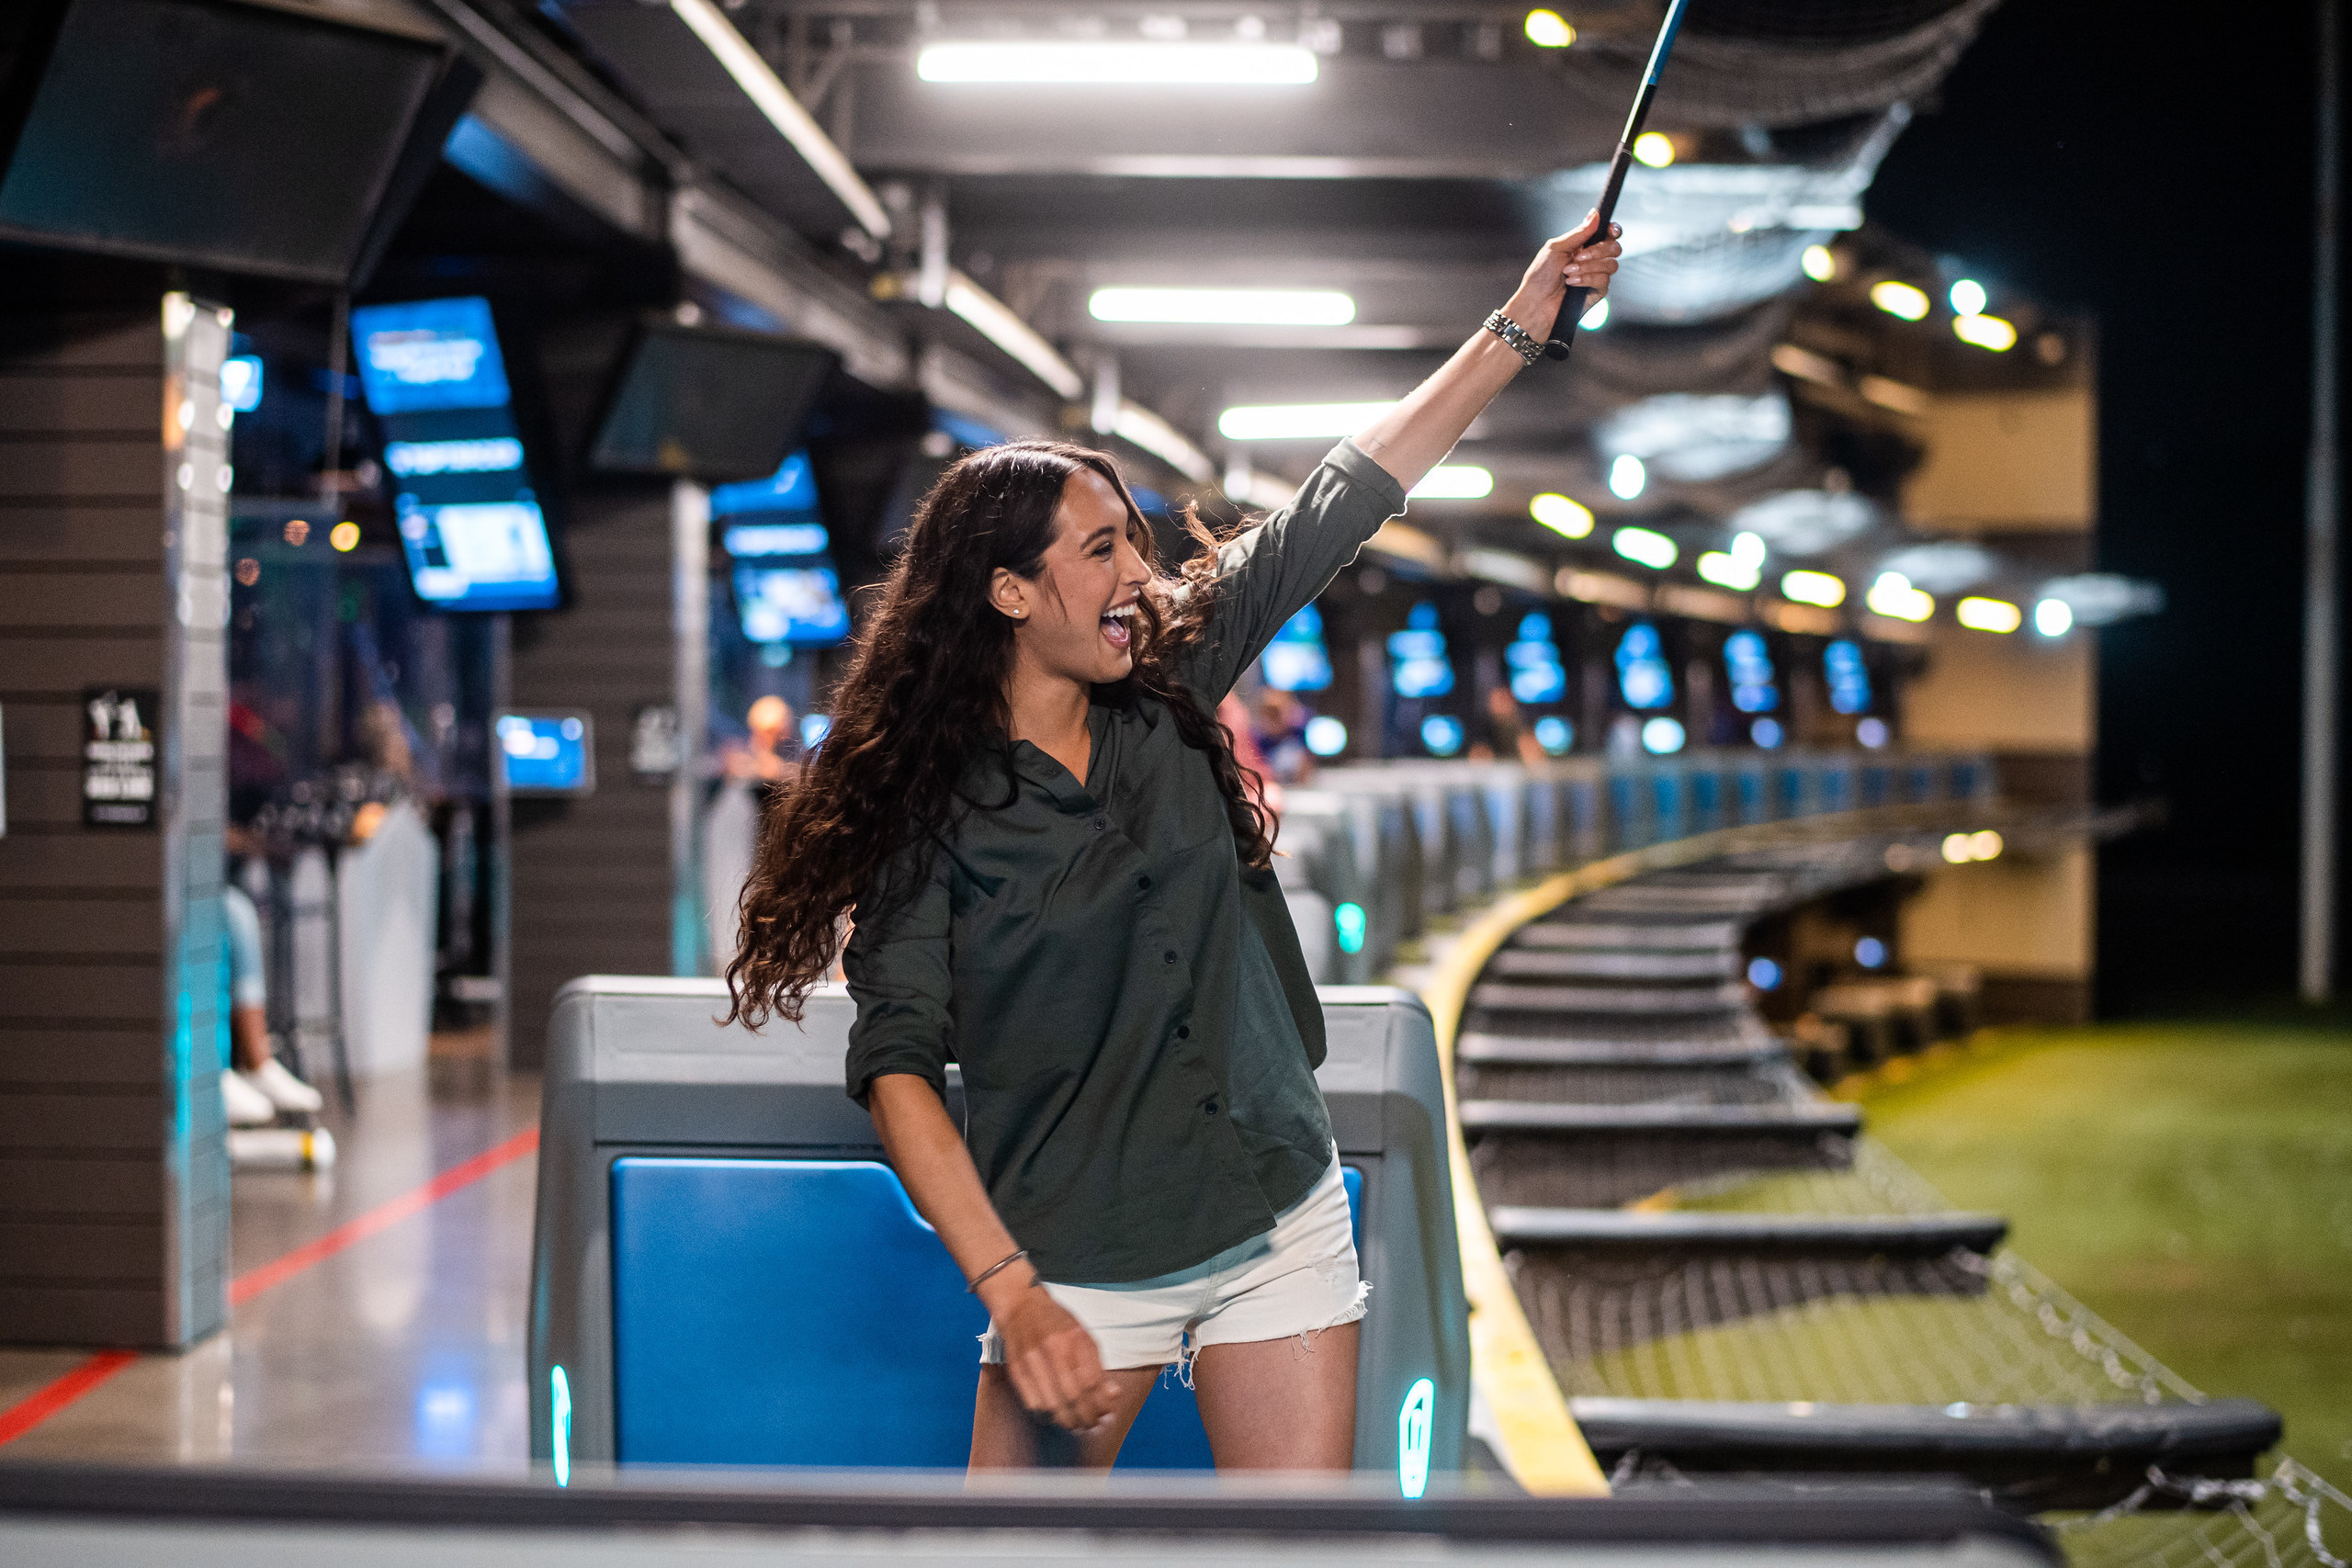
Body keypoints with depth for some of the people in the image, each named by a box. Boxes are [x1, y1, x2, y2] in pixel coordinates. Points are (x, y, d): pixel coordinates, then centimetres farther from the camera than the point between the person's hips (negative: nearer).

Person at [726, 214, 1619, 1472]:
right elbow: (898, 1065, -14)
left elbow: (1343, 503, 6)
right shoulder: (930, 805, -9)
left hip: (1281, 1228, 4)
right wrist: (1013, 1300, -23)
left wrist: (1520, 327, 7)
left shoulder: (1169, 697, 4)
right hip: (1082, 1274, -4)